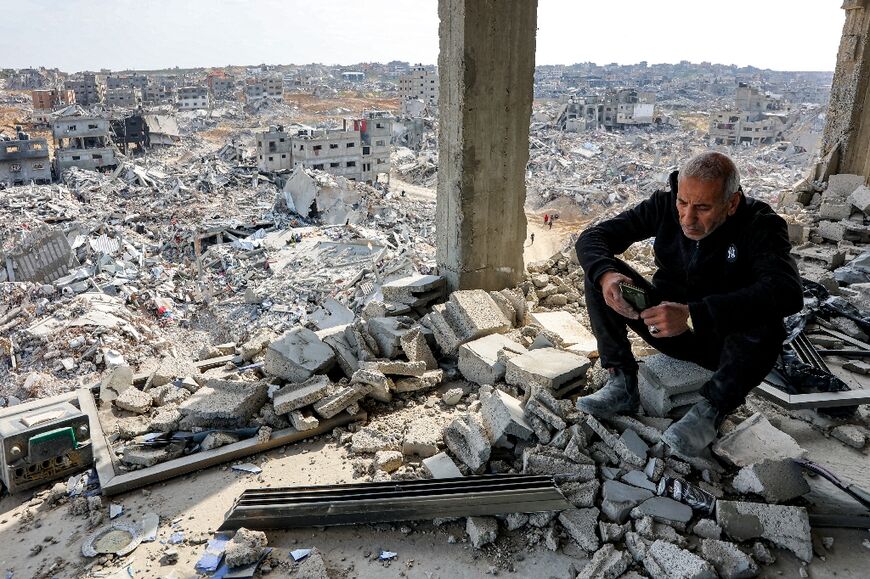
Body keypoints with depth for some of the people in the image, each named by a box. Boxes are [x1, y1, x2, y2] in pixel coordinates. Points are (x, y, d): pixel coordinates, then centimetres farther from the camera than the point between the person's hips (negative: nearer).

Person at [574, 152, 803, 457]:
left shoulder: (759, 225, -21)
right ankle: (622, 386, -13)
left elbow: (787, 292, -39)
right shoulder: (665, 205, -12)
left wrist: (693, 314, -50)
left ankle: (711, 409, -15)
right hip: (669, 326, 3)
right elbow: (592, 237, -12)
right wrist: (605, 275, -37)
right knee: (599, 272, -16)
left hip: (726, 340, -3)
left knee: (767, 325, -38)